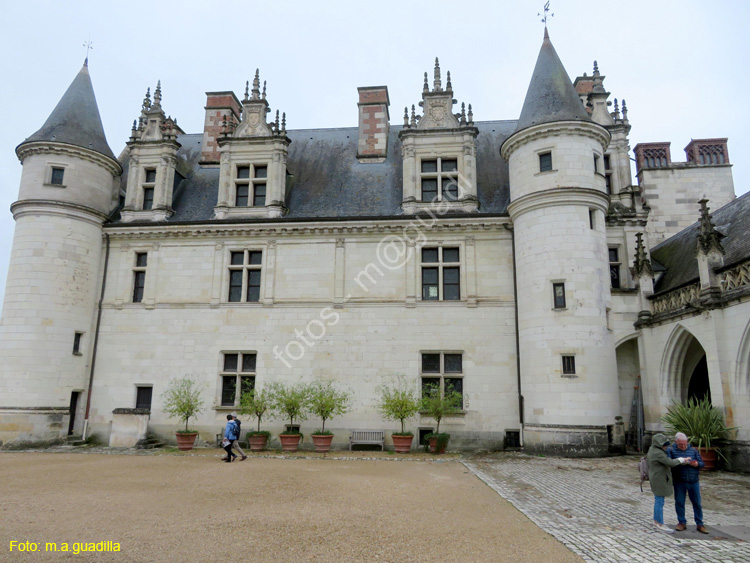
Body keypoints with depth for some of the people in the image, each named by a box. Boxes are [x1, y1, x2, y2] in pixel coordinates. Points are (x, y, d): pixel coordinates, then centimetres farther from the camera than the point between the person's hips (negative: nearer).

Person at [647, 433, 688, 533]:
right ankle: (660, 525, 6)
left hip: (655, 479, 10)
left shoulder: (652, 450, 9)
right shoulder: (658, 453, -22)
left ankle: (656, 521, 27)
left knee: (658, 501, 17)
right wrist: (681, 459, -7)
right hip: (659, 480, -10)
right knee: (660, 502, -2)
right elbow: (671, 463, -23)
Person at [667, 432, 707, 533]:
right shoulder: (671, 450, -5)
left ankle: (699, 524, 20)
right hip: (679, 482, -2)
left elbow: (702, 464, 7)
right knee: (679, 502, 5)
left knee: (697, 503, 8)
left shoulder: (693, 450, 4)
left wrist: (697, 464, -15)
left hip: (693, 482, 2)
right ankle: (682, 523, 20)